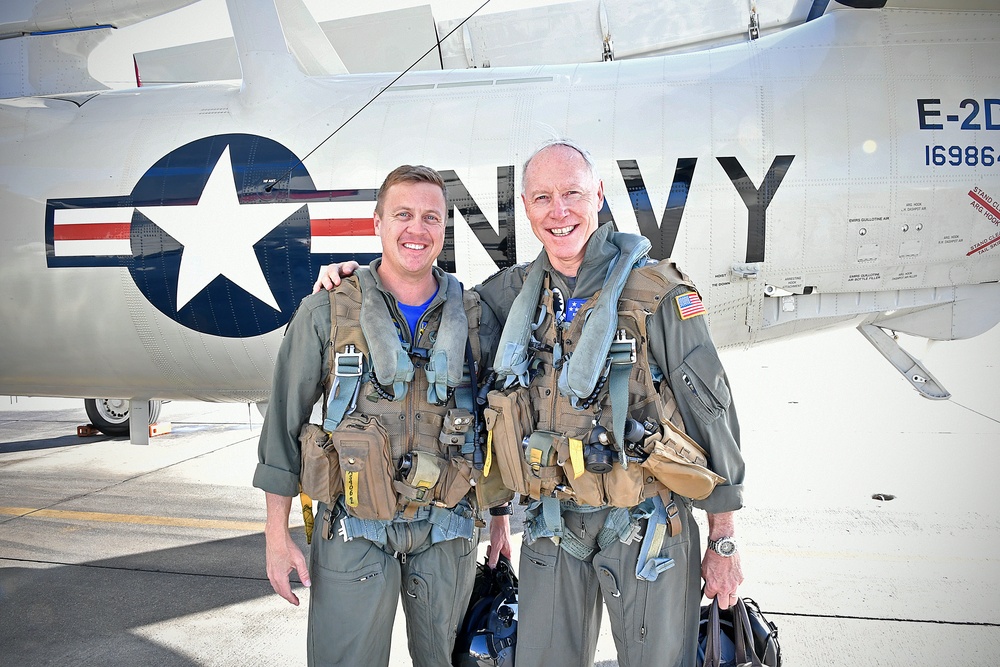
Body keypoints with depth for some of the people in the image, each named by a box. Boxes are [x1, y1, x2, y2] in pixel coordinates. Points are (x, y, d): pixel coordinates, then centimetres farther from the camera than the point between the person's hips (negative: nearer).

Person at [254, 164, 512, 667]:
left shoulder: (475, 320, 1)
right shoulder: (325, 314, -4)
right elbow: (284, 424, -2)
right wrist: (277, 536, -3)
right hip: (353, 532, -2)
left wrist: (499, 518, 13)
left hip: (448, 533, 2)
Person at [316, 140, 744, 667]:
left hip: (646, 528, -3)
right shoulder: (514, 292, 3)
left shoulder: (656, 292, -10)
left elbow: (711, 416, -7)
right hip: (552, 529, 4)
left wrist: (724, 544, -4)